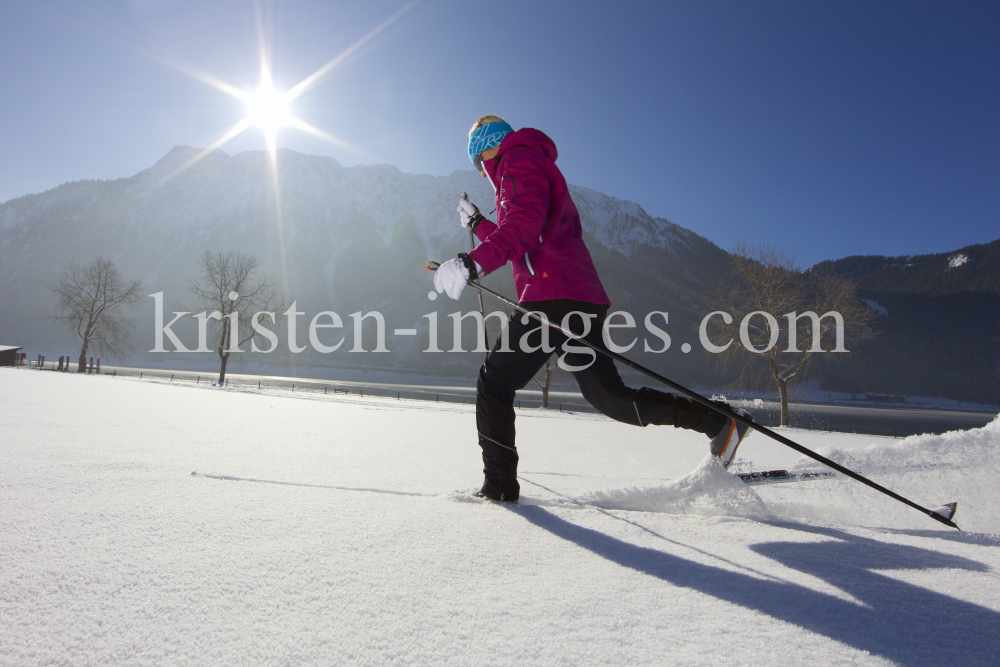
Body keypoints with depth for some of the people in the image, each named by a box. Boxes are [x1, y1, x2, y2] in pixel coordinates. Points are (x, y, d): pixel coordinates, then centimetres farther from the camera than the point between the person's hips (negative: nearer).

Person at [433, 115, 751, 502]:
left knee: (493, 384, 1)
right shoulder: (539, 167, 35)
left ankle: (499, 486, 3)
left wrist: (474, 262, -29)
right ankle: (720, 423, 10)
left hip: (554, 299, -9)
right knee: (609, 396, 11)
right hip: (585, 300, 10)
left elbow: (525, 224, -18)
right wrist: (478, 224, 45)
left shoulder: (517, 159, 4)